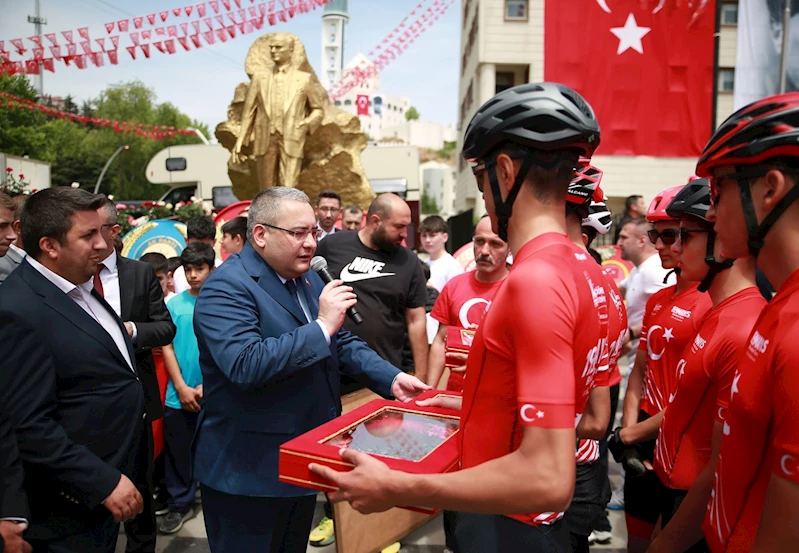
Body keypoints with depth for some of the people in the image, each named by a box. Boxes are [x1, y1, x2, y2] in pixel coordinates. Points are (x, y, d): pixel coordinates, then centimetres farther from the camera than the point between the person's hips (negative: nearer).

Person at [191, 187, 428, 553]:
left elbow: (341, 342, 12)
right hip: (247, 471, -8)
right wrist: (321, 326, -29)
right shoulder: (226, 287, -20)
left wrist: (392, 379, -1)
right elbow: (245, 365, -34)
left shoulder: (307, 278, 8)